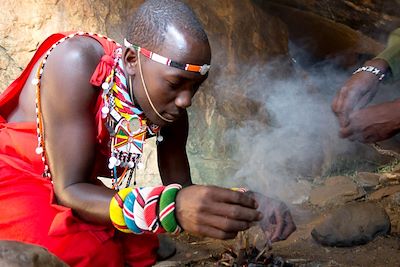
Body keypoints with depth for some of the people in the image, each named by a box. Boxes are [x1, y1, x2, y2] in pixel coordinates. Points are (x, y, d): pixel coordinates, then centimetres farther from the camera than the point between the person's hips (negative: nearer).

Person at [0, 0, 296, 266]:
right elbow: (69, 191, -34)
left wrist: (246, 203, -25)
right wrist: (173, 207, -50)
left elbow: (182, 194, -4)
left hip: (74, 191, 6)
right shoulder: (76, 62, -32)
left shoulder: (170, 108, -14)